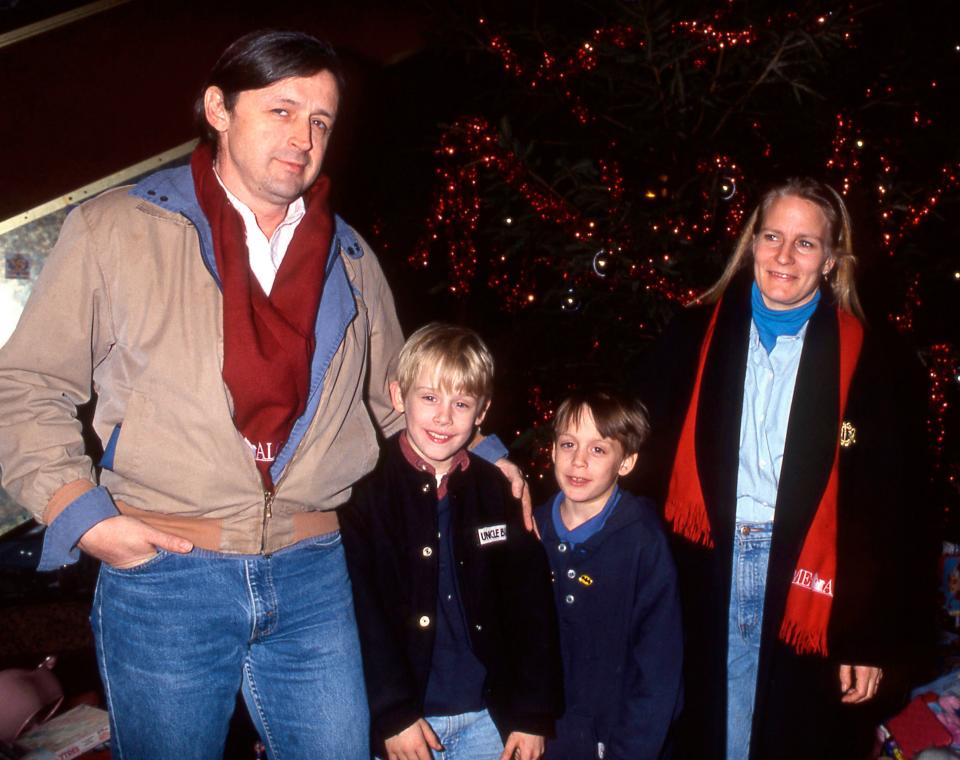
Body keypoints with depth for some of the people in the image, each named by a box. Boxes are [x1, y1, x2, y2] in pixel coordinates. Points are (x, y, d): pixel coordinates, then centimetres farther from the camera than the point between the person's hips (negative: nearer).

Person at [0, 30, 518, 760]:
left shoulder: (350, 260, 11)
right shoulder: (116, 231, -1)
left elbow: (400, 400, 20)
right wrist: (80, 511, -9)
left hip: (313, 575, 3)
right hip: (161, 577, -3)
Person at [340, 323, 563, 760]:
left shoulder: (497, 492, 2)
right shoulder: (365, 490, -8)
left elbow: (531, 606, 4)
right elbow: (363, 612, -11)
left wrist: (534, 713, 3)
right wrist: (392, 714, -14)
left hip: (488, 716, 3)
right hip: (404, 716, -3)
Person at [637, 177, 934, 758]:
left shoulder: (872, 362, -4)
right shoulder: (695, 337, 3)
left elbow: (894, 514, -3)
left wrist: (874, 641, -5)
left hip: (810, 588, -2)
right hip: (711, 576, 2)